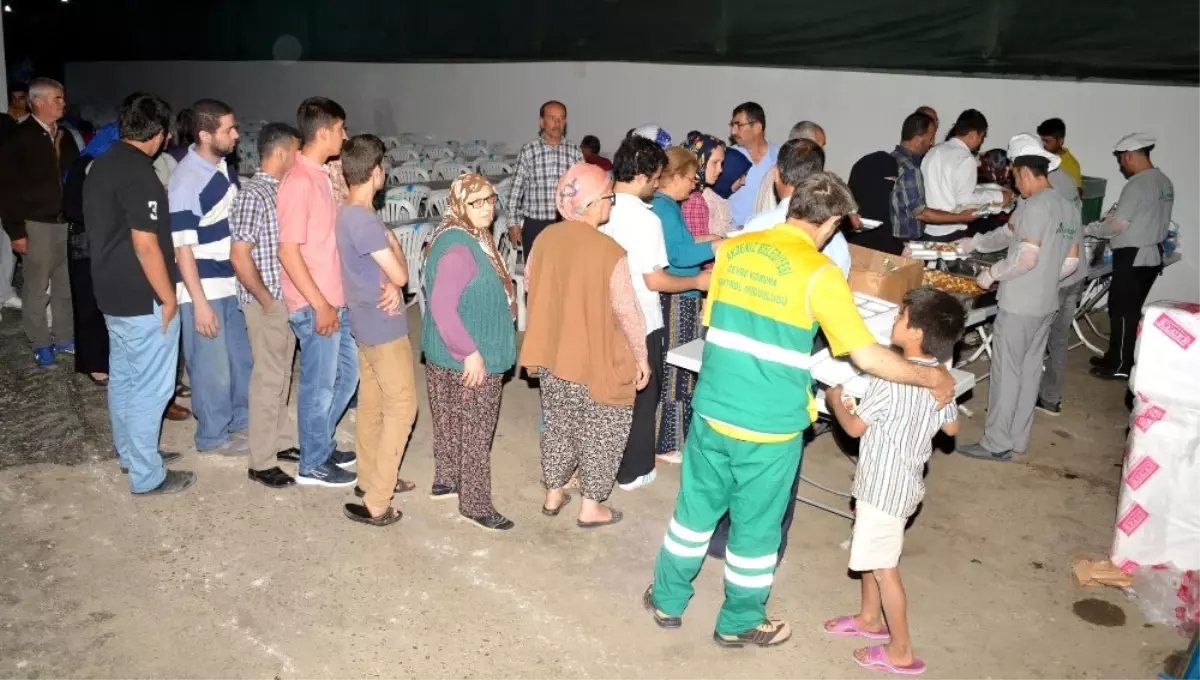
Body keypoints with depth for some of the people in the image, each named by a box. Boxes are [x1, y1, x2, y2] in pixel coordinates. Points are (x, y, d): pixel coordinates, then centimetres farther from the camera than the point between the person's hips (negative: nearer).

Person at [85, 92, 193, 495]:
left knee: (123, 377, 20)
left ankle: (129, 452, 34)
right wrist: (168, 297, -15)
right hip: (143, 299, -10)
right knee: (151, 387, -1)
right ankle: (147, 476, 8)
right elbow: (145, 245, -24)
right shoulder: (140, 175, -21)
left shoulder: (101, 165, 8)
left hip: (111, 292, 10)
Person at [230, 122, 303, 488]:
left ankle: (279, 440, 33)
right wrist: (265, 299, -16)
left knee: (282, 373, 18)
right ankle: (261, 462, 10)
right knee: (269, 378, -1)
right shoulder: (253, 195, -18)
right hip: (266, 302, -8)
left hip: (286, 297, 8)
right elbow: (239, 256, -22)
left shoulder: (282, 189, 9)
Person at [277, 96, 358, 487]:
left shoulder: (320, 176, 10)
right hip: (314, 306, -9)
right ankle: (313, 464, 20)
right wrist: (320, 305, -20)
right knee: (320, 384, 4)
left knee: (348, 371, 19)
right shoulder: (299, 182, -20)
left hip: (335, 300, 9)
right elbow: (288, 252, -22)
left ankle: (322, 445, 35)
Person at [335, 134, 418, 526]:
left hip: (367, 323, 10)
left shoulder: (349, 213, 7)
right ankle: (376, 503, 0)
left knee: (372, 402, 18)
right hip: (384, 326, -10)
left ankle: (370, 477, 32)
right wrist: (394, 244, -3)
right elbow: (400, 274, -20)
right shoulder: (364, 219, -24)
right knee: (402, 407, -3)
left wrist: (390, 285, -14)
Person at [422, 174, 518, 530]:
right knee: (475, 431, 2)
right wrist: (471, 352, -27)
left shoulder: (473, 238, 8)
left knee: (453, 424, 22)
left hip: (454, 353, 10)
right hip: (466, 358, -10)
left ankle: (446, 481, 37)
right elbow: (441, 306, -30)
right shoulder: (458, 247, -25)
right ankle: (475, 503, 14)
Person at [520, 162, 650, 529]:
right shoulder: (610, 253, -24)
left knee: (558, 424, 22)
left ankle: (553, 494, 35)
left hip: (552, 353, 6)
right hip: (596, 360, -6)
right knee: (599, 432, 13)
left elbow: (531, 280, 10)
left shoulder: (546, 238, -6)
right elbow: (627, 313, -18)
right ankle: (591, 506, 24)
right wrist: (641, 357, -5)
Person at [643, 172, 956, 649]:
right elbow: (868, 357, -14)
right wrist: (931, 377, 1)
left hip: (712, 409, 5)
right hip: (769, 427, -4)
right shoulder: (819, 274, -14)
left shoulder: (732, 249, 2)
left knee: (695, 508, 21)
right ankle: (740, 623, 34)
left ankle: (667, 600, 38)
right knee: (755, 526, 15)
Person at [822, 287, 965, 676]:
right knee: (869, 553, 25)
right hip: (903, 479, 9)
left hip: (885, 485, -9)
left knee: (884, 566, 5)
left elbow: (855, 427, -16)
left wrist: (835, 399, 2)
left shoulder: (891, 379, -27)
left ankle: (901, 652, 17)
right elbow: (951, 427, 12)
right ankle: (870, 618, 42)